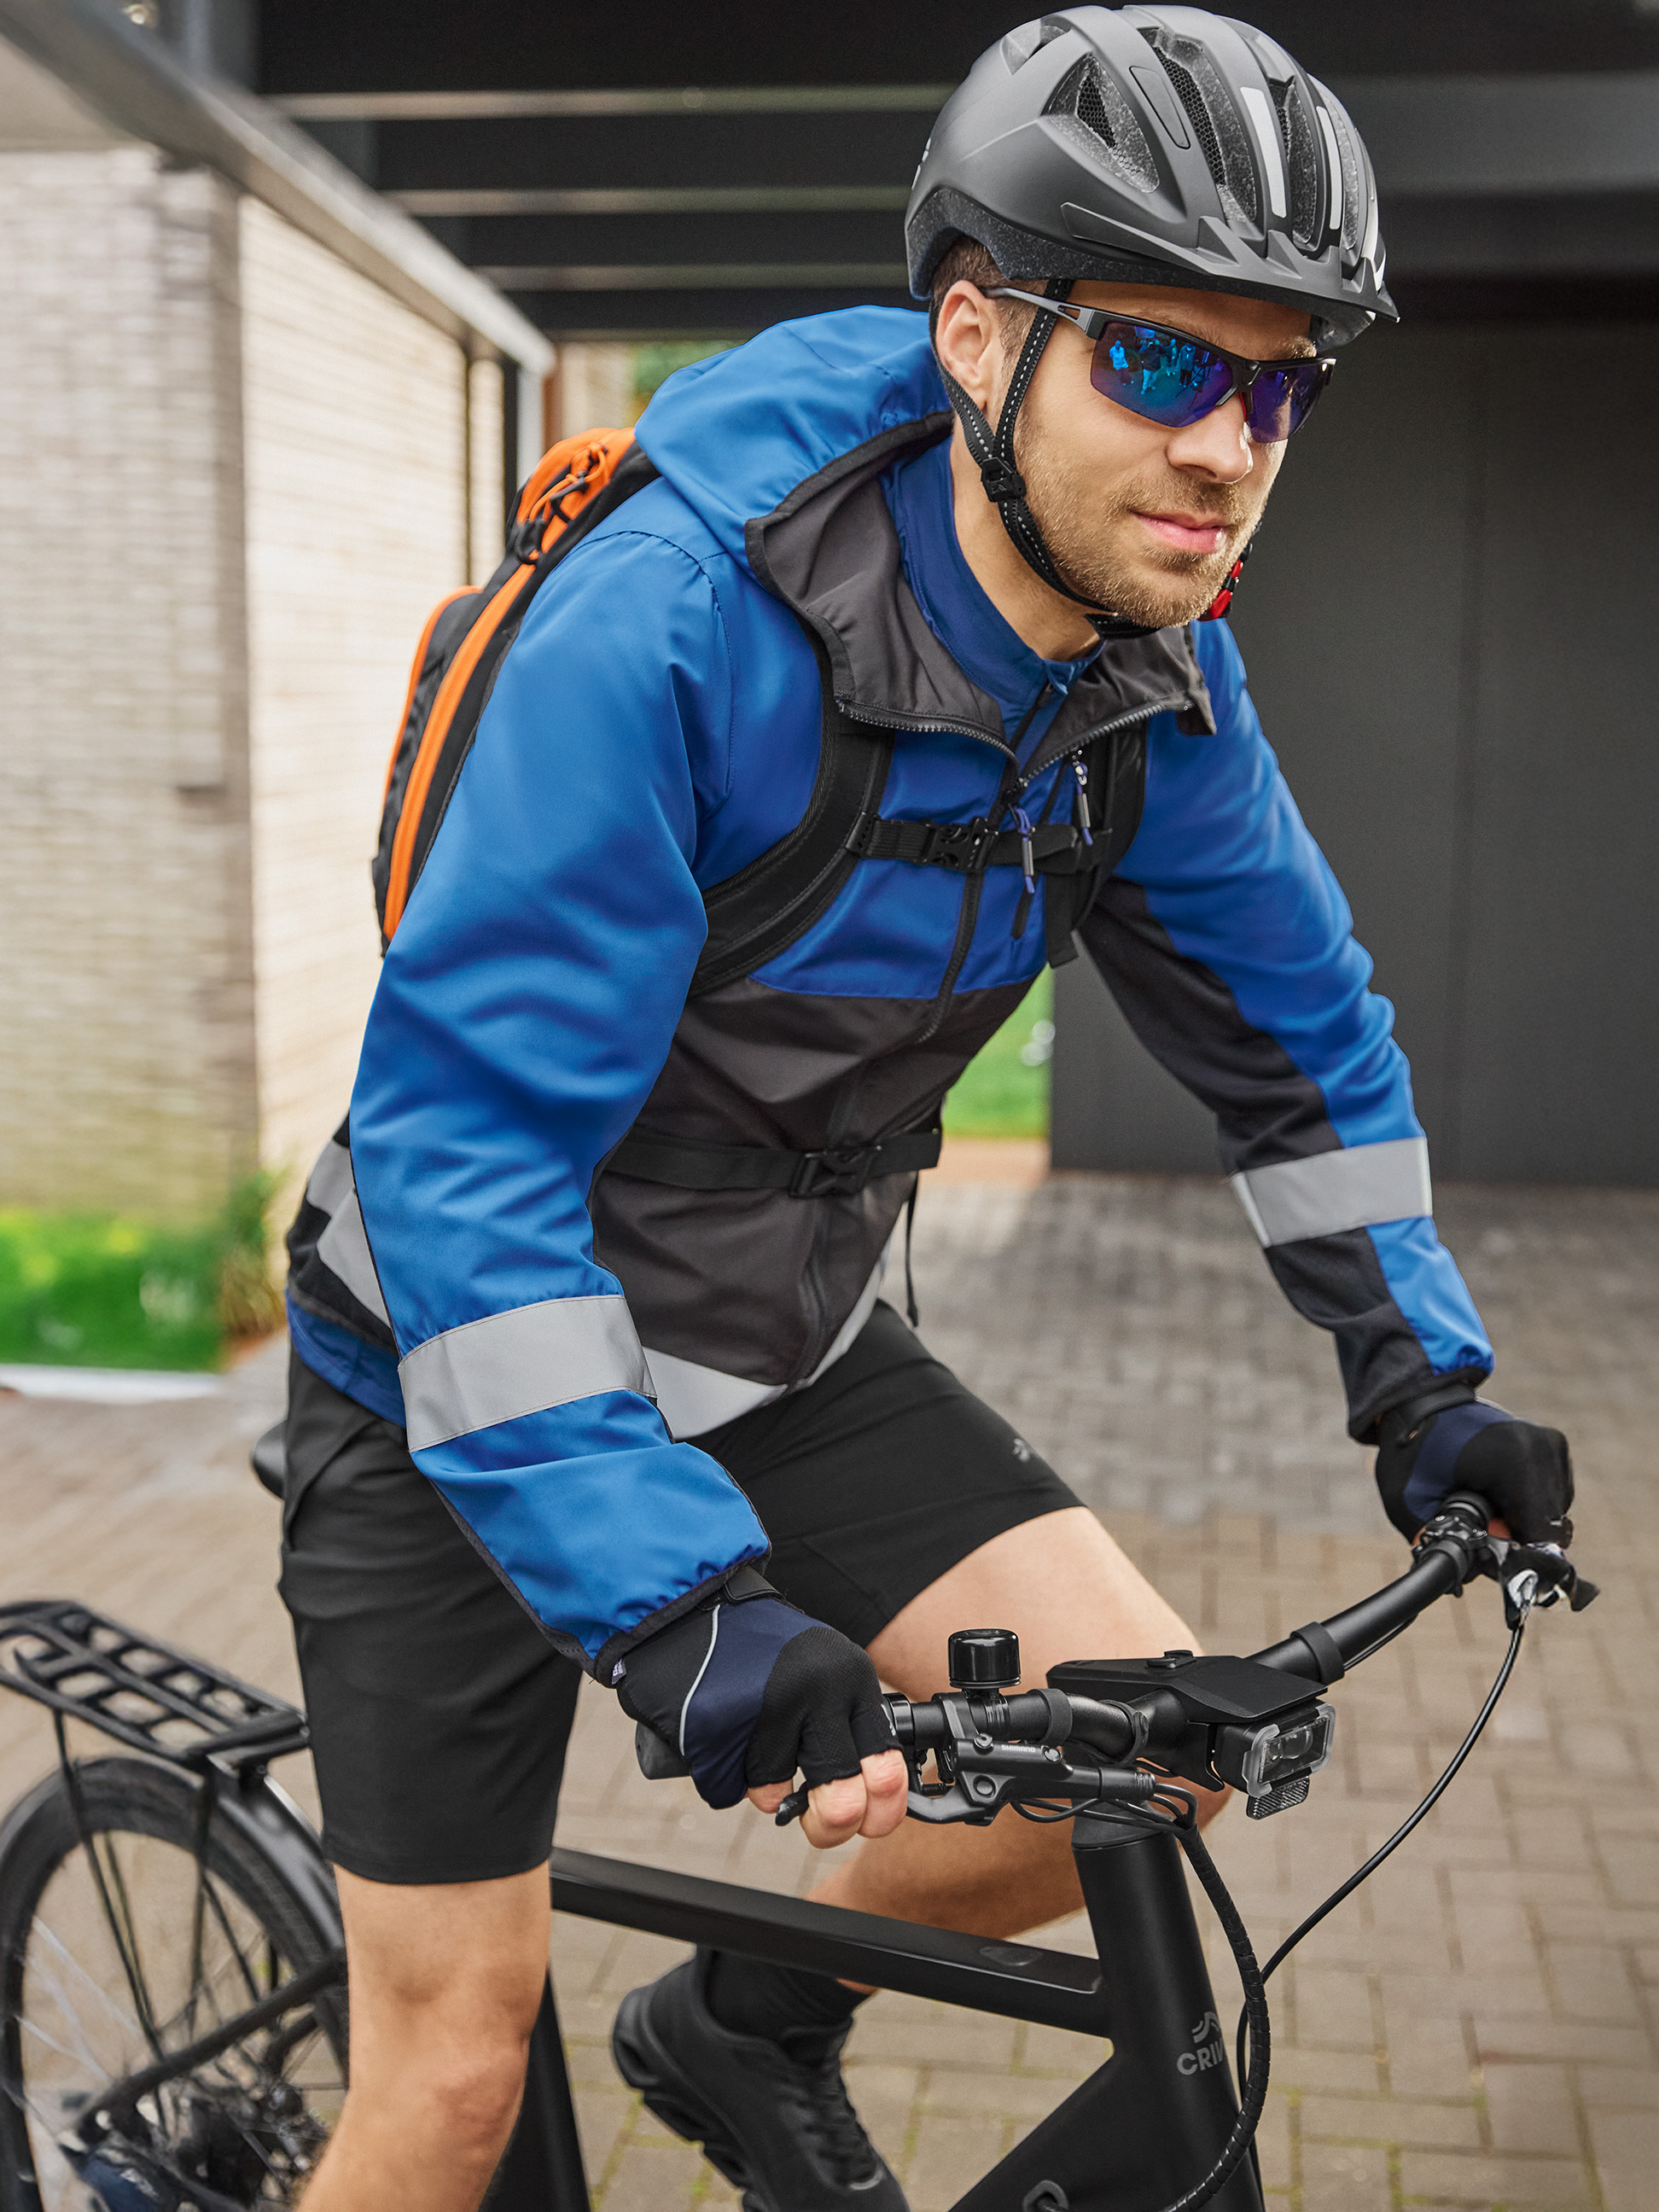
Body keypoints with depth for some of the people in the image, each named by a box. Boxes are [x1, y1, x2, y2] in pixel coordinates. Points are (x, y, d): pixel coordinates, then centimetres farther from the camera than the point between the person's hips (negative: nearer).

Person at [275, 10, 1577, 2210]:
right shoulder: (673, 624, -30)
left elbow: (1299, 1024, 8)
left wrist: (1422, 1374, 3)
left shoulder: (1156, 681, -8)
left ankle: (752, 2027, 18)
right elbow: (460, 1132, -33)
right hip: (475, 1388, -5)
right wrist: (674, 1605, -38)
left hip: (782, 1350, 6)